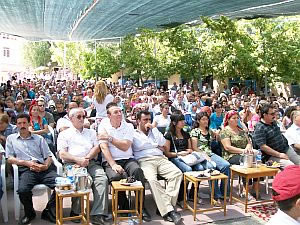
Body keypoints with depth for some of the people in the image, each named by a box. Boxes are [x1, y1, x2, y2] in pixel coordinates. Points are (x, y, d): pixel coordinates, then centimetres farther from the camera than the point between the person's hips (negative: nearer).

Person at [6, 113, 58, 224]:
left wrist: (46, 166, -6)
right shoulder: (11, 138, 20)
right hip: (26, 169, -2)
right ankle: (29, 214, 0)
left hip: (43, 168, 2)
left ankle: (48, 212, -1)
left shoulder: (39, 138, 23)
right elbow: (9, 158, 10)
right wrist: (26, 163, -5)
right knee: (23, 190, -34)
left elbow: (48, 156, 17)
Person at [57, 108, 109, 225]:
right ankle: (76, 211, -17)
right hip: (72, 164, -2)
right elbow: (62, 154, 4)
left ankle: (98, 215, -29)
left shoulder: (91, 132, 27)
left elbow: (97, 148, 13)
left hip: (91, 163, 3)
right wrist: (77, 160, -12)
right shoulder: (64, 134, 18)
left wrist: (87, 158, -7)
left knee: (102, 178, -28)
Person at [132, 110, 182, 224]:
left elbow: (162, 143, 10)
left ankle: (164, 206, -24)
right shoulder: (134, 134, 14)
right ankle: (168, 210, -30)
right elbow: (139, 146, -7)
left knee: (177, 173, -24)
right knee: (152, 179, -35)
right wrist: (156, 145, 6)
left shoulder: (154, 131, 28)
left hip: (161, 159, 4)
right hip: (145, 160, -4)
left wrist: (153, 128, 9)